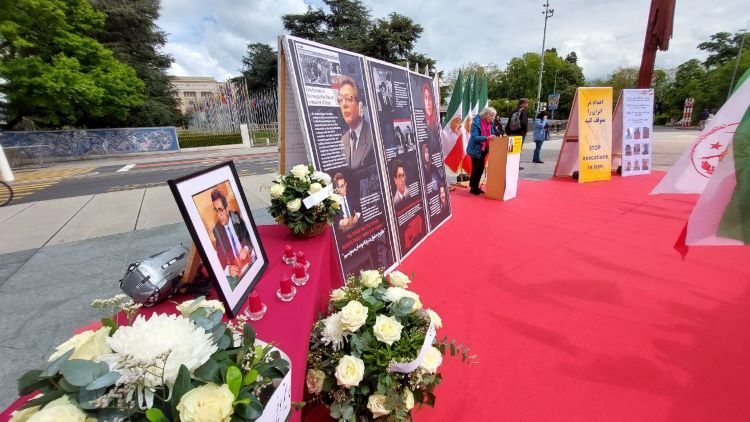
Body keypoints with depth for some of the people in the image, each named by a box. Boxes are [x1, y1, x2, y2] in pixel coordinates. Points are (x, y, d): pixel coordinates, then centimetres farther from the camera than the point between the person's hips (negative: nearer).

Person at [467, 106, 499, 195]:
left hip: (483, 150, 7)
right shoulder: (476, 122, -17)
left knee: (481, 169, 12)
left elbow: (493, 134, 12)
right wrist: (487, 137, -34)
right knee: (475, 169, -1)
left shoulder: (490, 123, 4)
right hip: (476, 150, -7)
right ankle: (472, 188, 12)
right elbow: (475, 137, -25)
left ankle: (476, 187, 23)